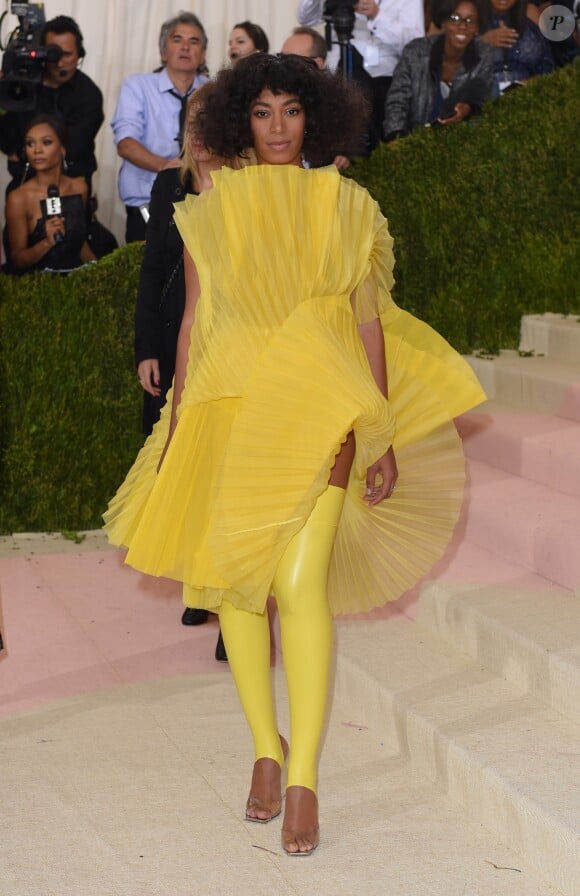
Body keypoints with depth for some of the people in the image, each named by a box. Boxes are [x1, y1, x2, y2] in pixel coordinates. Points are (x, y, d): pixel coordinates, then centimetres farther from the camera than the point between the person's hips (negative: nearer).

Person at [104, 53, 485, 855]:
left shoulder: (347, 206, 8)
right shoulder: (211, 211, 10)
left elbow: (369, 323, 7)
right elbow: (193, 323, 11)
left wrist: (382, 438, 2)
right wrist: (175, 427, 6)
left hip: (317, 411, -2)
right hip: (229, 411, 2)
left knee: (298, 585, -15)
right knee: (232, 581, 2)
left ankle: (304, 780, -12)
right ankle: (267, 747, 21)